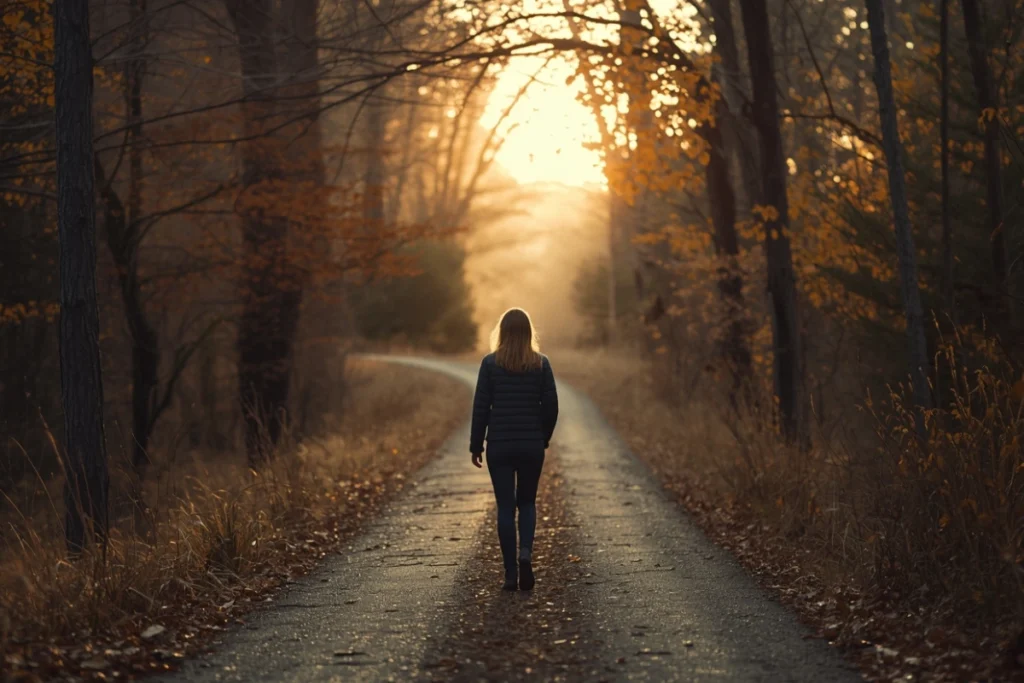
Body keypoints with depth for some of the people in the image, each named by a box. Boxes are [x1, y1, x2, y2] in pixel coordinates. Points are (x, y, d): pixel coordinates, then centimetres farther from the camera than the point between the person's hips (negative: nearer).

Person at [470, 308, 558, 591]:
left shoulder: (490, 363, -5)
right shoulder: (541, 363, -2)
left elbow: (480, 406, -5)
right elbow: (551, 406, 0)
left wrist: (476, 445, 4)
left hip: (499, 446, -1)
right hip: (532, 446, 1)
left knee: (505, 507, 6)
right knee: (527, 502, 17)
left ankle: (511, 574, 4)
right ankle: (526, 553, -8)